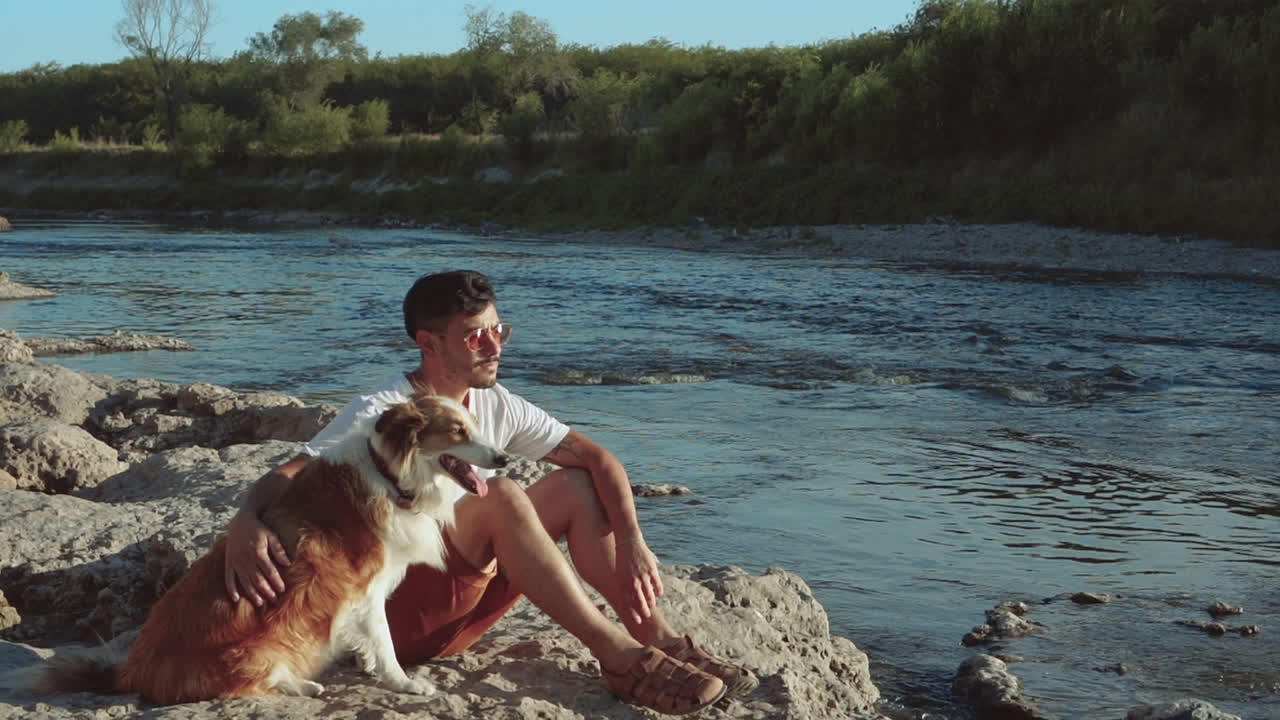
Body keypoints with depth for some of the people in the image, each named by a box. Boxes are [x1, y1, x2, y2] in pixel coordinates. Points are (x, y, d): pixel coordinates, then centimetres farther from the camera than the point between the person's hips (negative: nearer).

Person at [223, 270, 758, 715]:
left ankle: (658, 640, -15)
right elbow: (283, 479, -24)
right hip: (395, 612, -7)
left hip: (462, 606, 7)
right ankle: (619, 658, -30)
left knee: (575, 485, -6)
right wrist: (245, 525, -47)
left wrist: (632, 544, -13)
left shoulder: (497, 407, 3)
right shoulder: (382, 414, -14)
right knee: (499, 493, -29)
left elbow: (598, 458, 2)